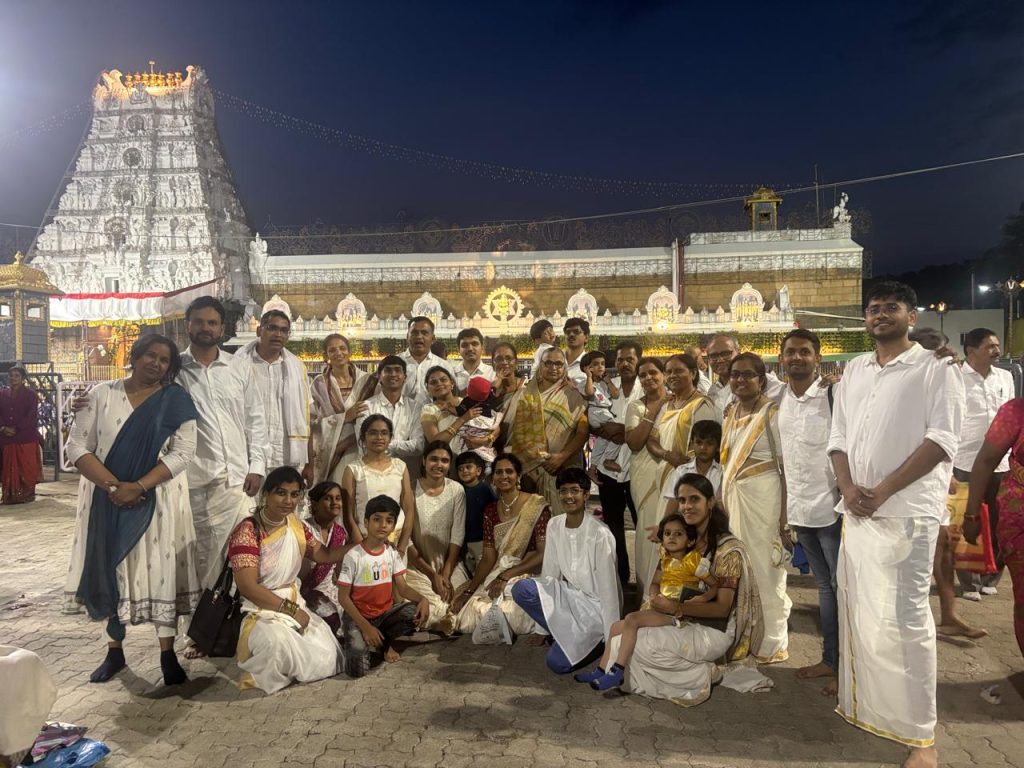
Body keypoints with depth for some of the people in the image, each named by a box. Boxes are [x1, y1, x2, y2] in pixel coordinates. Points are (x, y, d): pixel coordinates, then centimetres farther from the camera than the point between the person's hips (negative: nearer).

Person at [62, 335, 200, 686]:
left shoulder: (176, 399, -1)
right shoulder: (102, 394, 2)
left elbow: (183, 451, -8)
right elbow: (77, 446, -2)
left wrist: (138, 487, -17)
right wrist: (113, 485, -14)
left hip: (158, 498, -2)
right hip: (107, 497, 2)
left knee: (159, 570, 0)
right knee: (111, 568, 9)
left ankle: (168, 654, 8)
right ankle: (114, 651, 24)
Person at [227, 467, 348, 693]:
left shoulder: (296, 525, 5)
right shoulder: (248, 531, -18)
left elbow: (324, 555, 13)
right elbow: (248, 587, -22)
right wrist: (292, 610, -18)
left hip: (295, 604, 7)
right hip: (260, 610, -7)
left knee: (327, 663, -9)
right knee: (277, 642, -39)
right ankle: (259, 675, -5)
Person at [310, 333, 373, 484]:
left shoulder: (366, 380, 4)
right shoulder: (319, 384, 3)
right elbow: (313, 422, -4)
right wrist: (344, 417, -14)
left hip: (356, 450, 0)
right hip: (328, 451, 0)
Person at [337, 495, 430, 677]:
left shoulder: (392, 554, -1)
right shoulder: (354, 556, -15)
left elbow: (403, 588, -3)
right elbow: (343, 597, -12)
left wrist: (422, 598, -25)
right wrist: (365, 627, -19)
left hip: (385, 614, 4)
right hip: (358, 617, -4)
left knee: (415, 612, -25)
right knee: (358, 668, -24)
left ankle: (384, 642, 2)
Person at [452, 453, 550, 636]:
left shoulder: (537, 506, -7)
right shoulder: (490, 511, 9)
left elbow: (544, 553, -12)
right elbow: (488, 557, 7)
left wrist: (506, 576, -17)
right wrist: (469, 590, -5)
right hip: (496, 576, 4)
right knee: (469, 615, -17)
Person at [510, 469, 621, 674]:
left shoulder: (600, 533, -21)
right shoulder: (554, 526, -3)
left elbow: (608, 587, -17)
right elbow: (550, 572, 2)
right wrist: (542, 629, 5)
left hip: (594, 605, -5)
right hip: (569, 594, 6)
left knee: (557, 662, -21)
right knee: (521, 589, -23)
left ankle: (597, 639, 8)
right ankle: (565, 634, -1)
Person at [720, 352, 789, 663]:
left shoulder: (773, 414, -10)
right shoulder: (730, 412, 11)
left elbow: (787, 469, -12)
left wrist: (785, 518, -15)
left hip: (763, 497, -6)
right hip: (733, 494, 7)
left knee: (766, 571, 3)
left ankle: (773, 644, 17)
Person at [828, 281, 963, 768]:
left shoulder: (935, 370, -2)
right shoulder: (853, 371, 14)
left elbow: (941, 440, -12)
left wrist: (882, 491, -17)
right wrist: (848, 487, -4)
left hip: (907, 511, -5)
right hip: (856, 510, 6)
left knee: (904, 619, -5)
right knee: (859, 613, 13)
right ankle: (863, 706, 28)